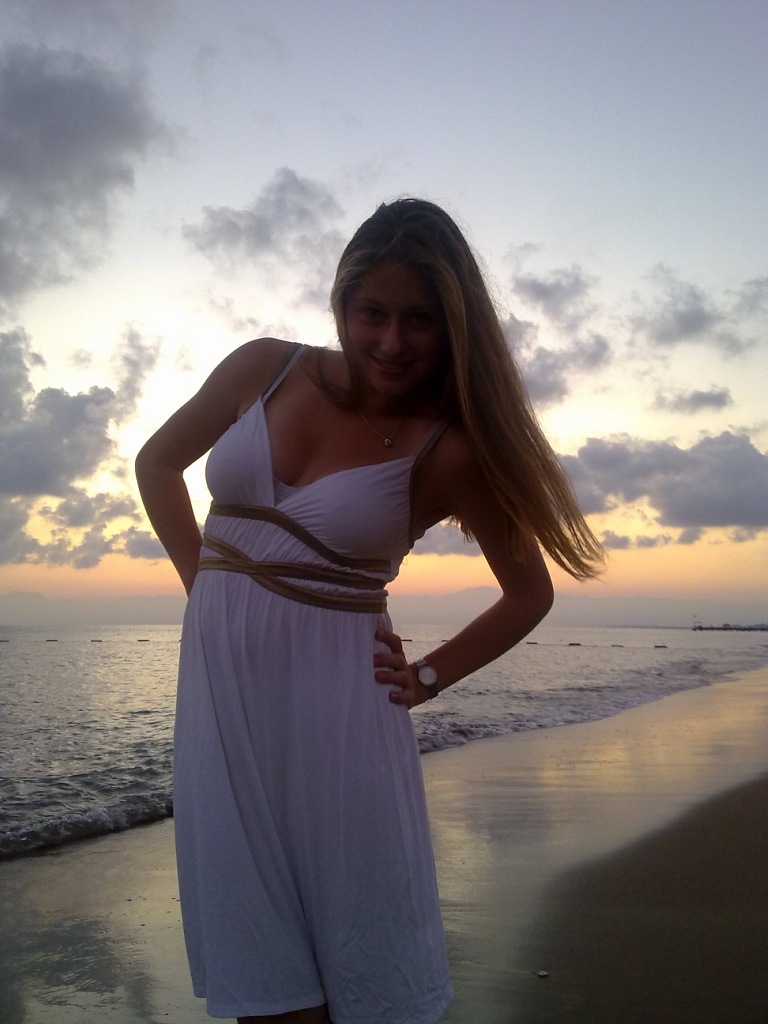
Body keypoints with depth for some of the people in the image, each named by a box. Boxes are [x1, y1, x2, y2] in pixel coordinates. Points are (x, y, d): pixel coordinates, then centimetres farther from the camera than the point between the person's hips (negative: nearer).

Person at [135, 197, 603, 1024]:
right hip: (218, 678, 3)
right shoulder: (264, 368, -1)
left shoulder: (447, 451, -8)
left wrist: (429, 678, -2)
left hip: (333, 696, -2)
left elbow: (529, 593, 5)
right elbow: (158, 463, 14)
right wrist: (203, 581, 6)